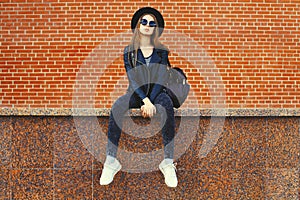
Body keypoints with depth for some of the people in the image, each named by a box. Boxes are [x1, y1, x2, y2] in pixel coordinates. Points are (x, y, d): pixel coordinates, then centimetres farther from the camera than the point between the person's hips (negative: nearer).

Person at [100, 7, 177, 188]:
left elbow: (161, 79, -4)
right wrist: (145, 101, -20)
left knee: (168, 106, -37)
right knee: (117, 108, -34)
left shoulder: (162, 51, 7)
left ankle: (168, 162, -37)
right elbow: (132, 78, -5)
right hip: (136, 93, 0)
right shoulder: (129, 51, 6)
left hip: (156, 93, 0)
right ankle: (111, 161, -32)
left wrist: (151, 102, -19)